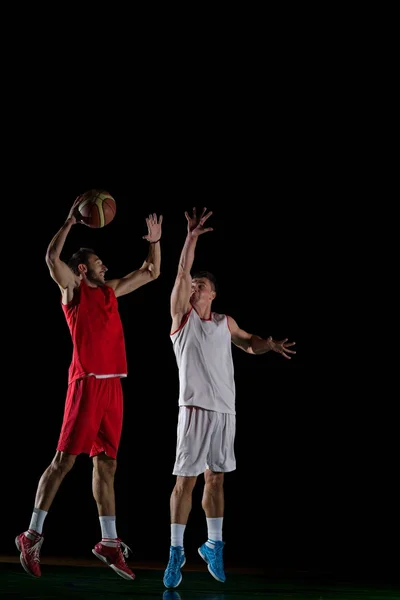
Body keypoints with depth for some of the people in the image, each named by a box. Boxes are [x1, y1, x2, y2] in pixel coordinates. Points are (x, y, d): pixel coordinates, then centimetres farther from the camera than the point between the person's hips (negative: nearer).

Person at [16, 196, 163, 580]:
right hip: (87, 383, -7)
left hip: (113, 385, 7)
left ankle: (109, 542, 11)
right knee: (64, 460, -7)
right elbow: (51, 258, -19)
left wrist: (155, 241, 17)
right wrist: (71, 222, -15)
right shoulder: (73, 289, 1)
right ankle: (33, 535, -2)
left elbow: (151, 273, 29)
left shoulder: (110, 291, 20)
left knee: (106, 464, 8)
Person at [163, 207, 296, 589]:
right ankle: (176, 552, -4)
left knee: (215, 479, 11)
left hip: (225, 411, 4)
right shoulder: (182, 316, 1)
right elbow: (181, 274, -10)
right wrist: (191, 238, -20)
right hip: (194, 409, -4)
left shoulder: (226, 323, 14)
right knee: (185, 480, -7)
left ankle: (213, 546, 21)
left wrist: (270, 344, 7)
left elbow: (249, 344, 29)